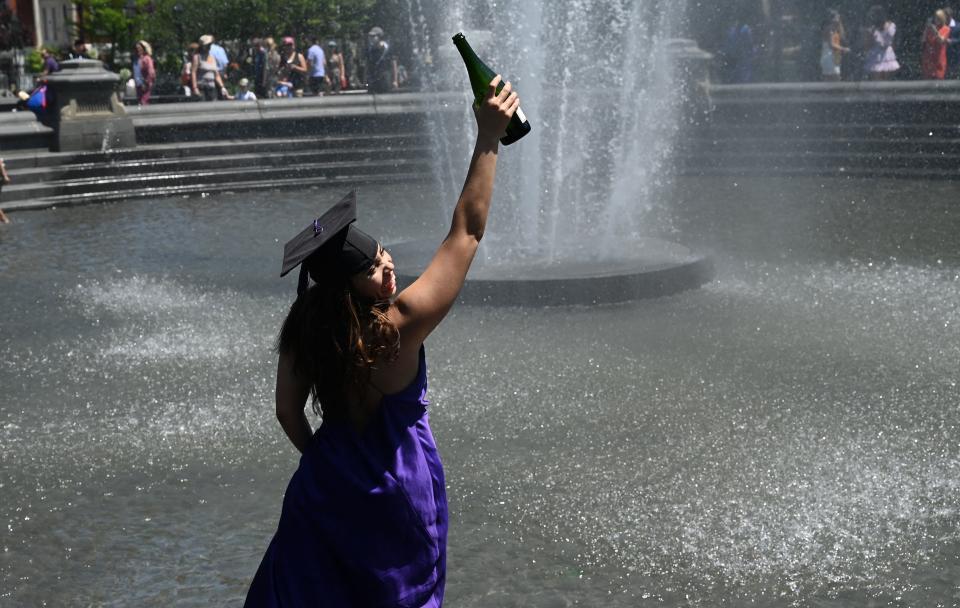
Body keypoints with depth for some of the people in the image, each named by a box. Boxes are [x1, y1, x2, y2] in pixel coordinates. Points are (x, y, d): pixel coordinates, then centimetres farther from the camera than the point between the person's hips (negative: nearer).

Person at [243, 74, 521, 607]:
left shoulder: (304, 329, -13)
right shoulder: (401, 326, -26)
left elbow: (289, 413, -1)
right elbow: (467, 232, -24)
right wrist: (489, 139, -23)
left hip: (327, 488, 4)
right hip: (395, 498, -4)